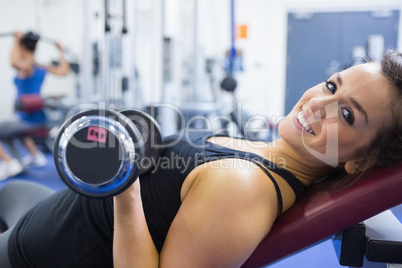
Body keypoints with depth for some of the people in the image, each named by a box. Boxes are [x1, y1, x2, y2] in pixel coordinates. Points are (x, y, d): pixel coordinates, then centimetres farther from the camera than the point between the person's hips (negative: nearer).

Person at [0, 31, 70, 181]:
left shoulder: (26, 66, -15)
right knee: (18, 126, 40)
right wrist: (60, 52, 20)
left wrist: (16, 41, -27)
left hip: (27, 118, -9)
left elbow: (14, 62, -38)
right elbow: (64, 70, 13)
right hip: (40, 119, 9)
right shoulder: (42, 67, 4)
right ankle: (36, 156, 37)